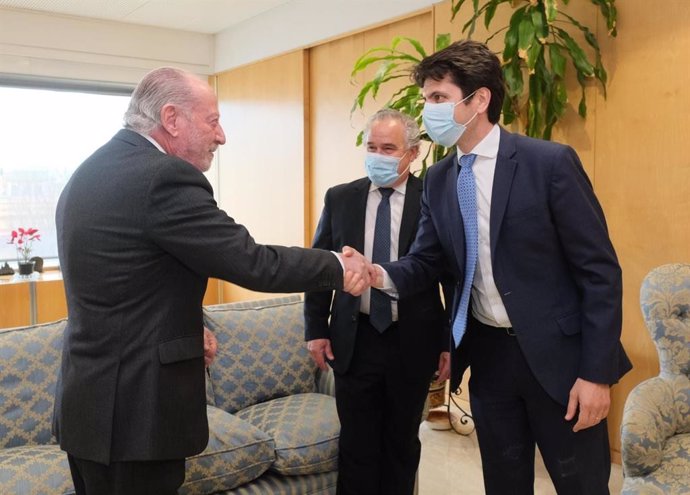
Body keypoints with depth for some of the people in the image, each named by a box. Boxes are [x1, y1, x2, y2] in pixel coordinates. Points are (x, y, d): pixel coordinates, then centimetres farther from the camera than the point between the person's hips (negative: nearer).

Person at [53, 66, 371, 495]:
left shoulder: (93, 172, 9)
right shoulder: (164, 176, -21)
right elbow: (255, 264, -20)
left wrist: (185, 328, 17)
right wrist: (339, 268, -6)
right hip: (133, 411, -9)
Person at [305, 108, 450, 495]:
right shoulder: (340, 198, 2)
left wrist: (451, 342, -4)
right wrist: (316, 329, 1)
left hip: (412, 342, -1)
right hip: (354, 340, 1)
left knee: (403, 442, 16)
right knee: (357, 444, 12)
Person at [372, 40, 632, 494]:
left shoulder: (551, 163, -14)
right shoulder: (438, 180, 3)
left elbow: (600, 272, -13)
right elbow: (426, 262, 5)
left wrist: (596, 372, -15)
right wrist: (383, 274, -18)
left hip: (555, 353, -4)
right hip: (486, 353, 5)